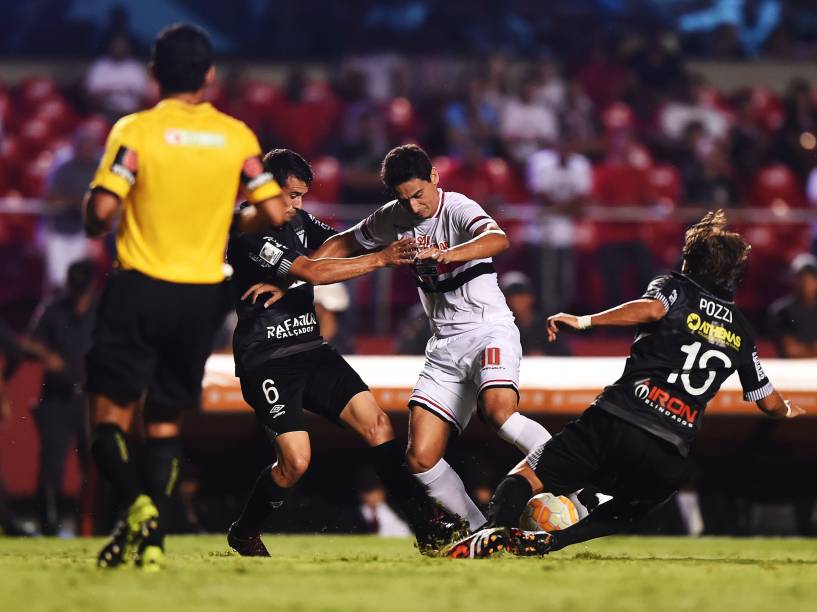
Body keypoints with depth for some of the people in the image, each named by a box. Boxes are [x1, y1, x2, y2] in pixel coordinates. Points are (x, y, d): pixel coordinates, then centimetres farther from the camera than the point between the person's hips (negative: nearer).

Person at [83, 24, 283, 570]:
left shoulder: (135, 131, -7)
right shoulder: (238, 137, 2)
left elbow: (102, 207, -15)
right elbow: (273, 212, 0)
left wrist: (95, 227, 8)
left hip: (140, 287, -3)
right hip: (203, 294, 3)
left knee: (111, 413, 4)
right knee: (166, 422, 12)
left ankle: (136, 503, -21)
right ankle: (153, 540, 2)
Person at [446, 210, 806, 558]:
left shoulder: (676, 288, 11)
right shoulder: (740, 332, 23)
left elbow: (652, 308, -15)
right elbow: (769, 403, 31)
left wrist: (584, 321, -13)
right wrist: (789, 411, 55)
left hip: (617, 421, -3)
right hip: (670, 459, 3)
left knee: (525, 477, 3)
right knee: (621, 515, 25)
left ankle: (495, 531, -29)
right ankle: (550, 541, -5)